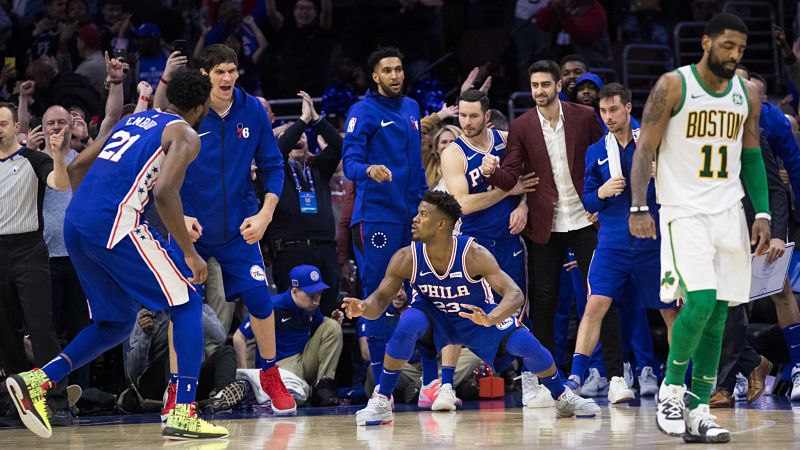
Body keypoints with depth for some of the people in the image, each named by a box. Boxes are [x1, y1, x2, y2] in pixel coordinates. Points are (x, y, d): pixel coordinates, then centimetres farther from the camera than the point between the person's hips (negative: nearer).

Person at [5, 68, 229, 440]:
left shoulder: (134, 120, 26)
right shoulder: (185, 135, 2)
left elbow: (77, 166, 26)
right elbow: (165, 192, -14)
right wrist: (189, 253, -8)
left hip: (75, 227, 8)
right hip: (115, 226, -8)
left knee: (117, 323, 21)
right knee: (187, 302, 5)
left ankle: (36, 381, 5)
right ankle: (183, 415, -6)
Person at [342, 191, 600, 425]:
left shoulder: (473, 254, -32)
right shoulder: (407, 259, -25)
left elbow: (515, 295, -37)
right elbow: (381, 299, -17)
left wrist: (490, 320, -57)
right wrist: (363, 308, -43)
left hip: (478, 316, -1)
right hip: (435, 316, 1)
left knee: (526, 345, -18)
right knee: (407, 325, -33)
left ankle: (563, 398, 11)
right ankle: (381, 402, -21)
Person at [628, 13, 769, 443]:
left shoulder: (747, 93, 8)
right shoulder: (673, 86, -7)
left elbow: (752, 156, 16)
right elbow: (645, 148, -6)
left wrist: (762, 213, 7)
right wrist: (638, 208, -16)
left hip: (729, 212, 5)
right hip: (684, 210, -5)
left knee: (717, 315, 3)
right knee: (700, 301, -19)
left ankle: (698, 412, 8)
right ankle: (671, 388, 0)